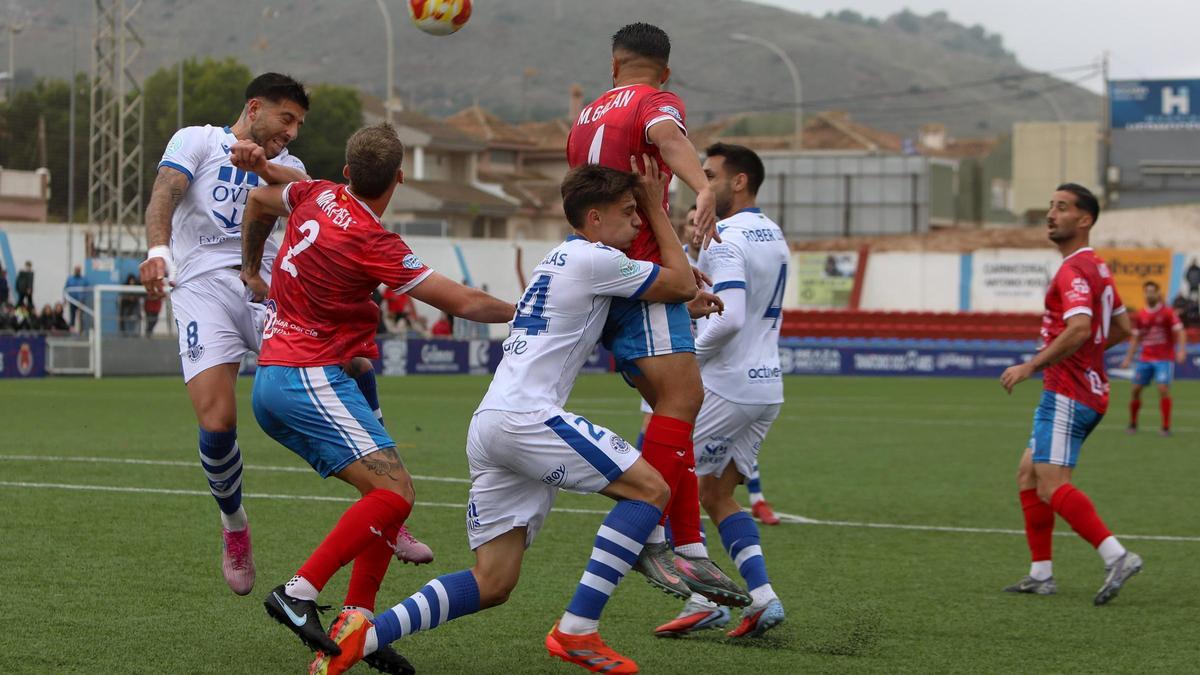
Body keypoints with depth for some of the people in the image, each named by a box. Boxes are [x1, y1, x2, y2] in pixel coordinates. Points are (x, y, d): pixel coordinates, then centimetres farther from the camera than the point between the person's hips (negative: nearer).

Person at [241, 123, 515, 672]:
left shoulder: (318, 196, 7)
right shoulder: (372, 241, -16)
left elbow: (258, 201, 30)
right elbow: (461, 302, -12)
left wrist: (252, 270, 42)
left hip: (273, 378, 9)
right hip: (309, 379, -9)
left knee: (390, 490, 7)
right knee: (395, 491, -17)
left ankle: (355, 623, 2)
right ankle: (299, 592, -21)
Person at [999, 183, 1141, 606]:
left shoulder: (1074, 271, -15)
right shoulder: (1097, 268, 17)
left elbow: (1078, 329, -29)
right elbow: (1122, 328, 25)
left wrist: (1031, 366, -23)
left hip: (1067, 393, -11)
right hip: (1090, 389, 11)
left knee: (1052, 485, -16)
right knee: (1028, 474, 14)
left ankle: (1117, 557, -23)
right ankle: (1041, 575, 14)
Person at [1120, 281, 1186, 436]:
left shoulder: (1167, 312, -6)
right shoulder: (1140, 315, 6)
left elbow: (1180, 332, -10)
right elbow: (1136, 338, 15)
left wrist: (1181, 350, -24)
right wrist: (1128, 358, 10)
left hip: (1164, 359, -4)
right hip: (1145, 359, 4)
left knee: (1163, 388, -17)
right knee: (1135, 389, 0)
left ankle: (1166, 427, -9)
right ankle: (1133, 424, 18)